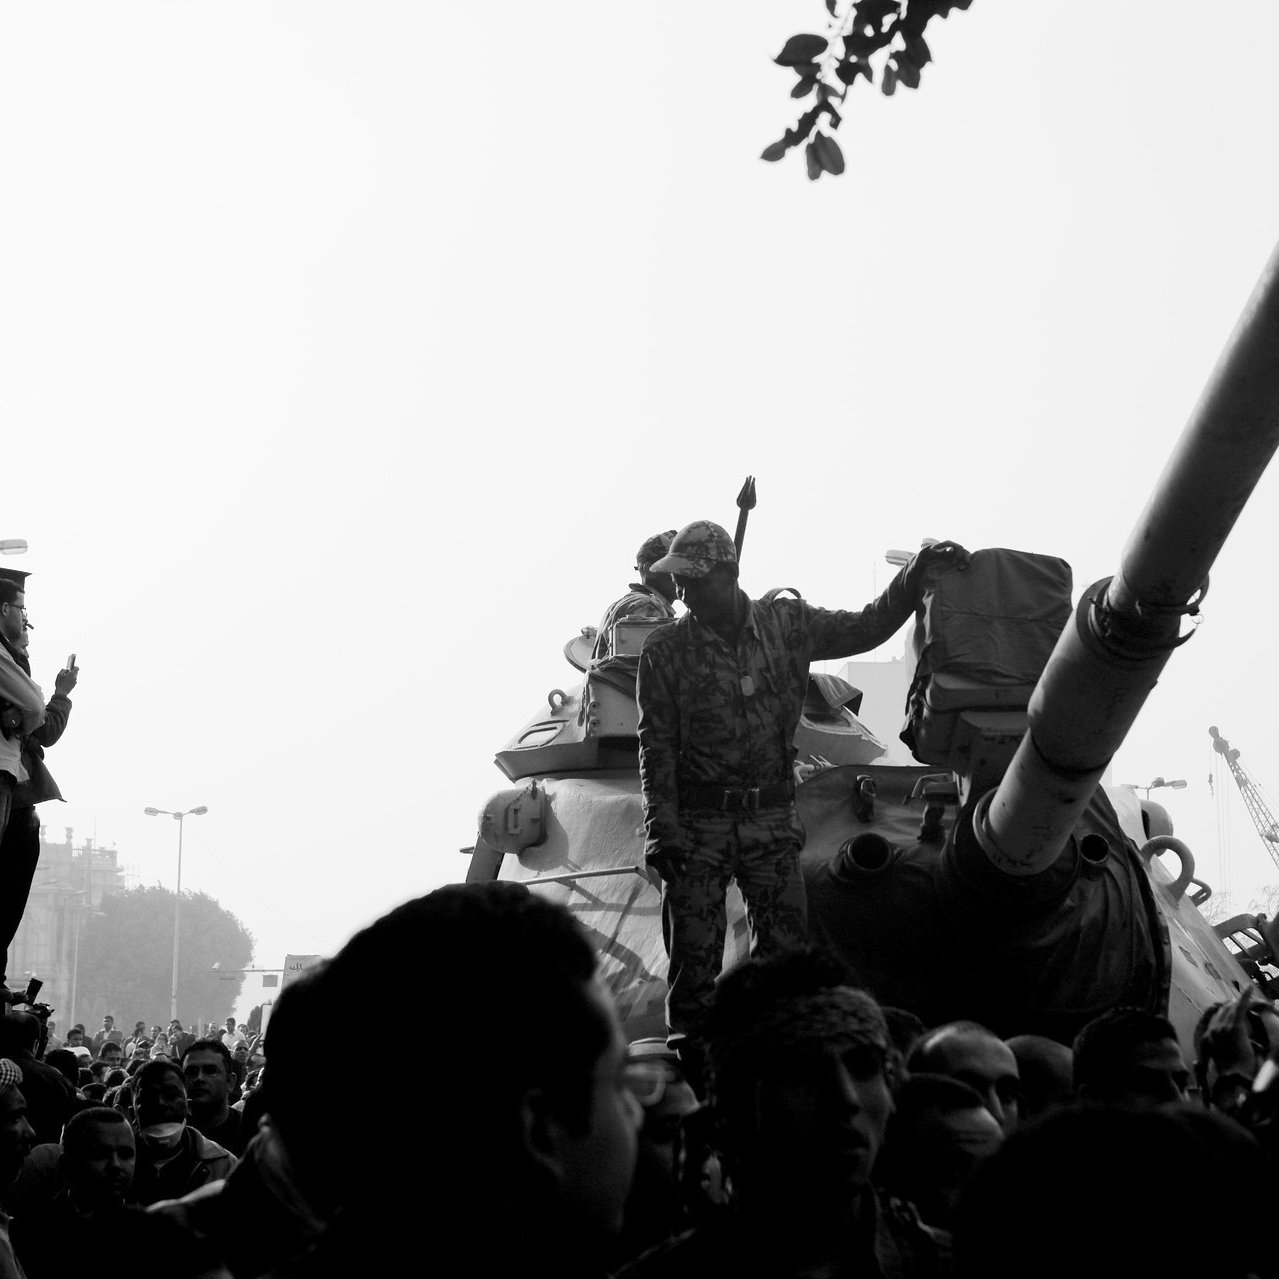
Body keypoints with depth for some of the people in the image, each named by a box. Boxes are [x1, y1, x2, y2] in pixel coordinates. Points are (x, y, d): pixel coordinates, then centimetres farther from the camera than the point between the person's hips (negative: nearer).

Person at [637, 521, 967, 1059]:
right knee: (694, 958, -3)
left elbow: (866, 628, 13)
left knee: (784, 947, 0)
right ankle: (689, 1051, 6)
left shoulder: (786, 623, 5)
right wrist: (662, 828, -9)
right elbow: (657, 745, -1)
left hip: (771, 817, 2)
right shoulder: (666, 651, -1)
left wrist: (916, 573, 2)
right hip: (697, 822, -2)